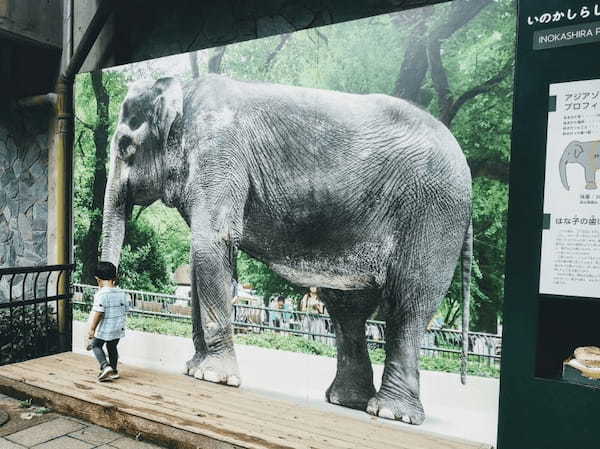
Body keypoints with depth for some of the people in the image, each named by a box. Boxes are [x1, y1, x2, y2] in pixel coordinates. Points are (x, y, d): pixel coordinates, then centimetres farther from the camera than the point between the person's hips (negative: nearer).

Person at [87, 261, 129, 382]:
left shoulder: (101, 294, -18)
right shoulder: (121, 293, 2)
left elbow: (98, 313, -22)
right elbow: (126, 309, 8)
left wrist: (92, 329, -14)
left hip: (104, 328, -6)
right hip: (118, 328, 6)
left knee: (96, 346, 13)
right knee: (112, 347, 21)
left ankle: (105, 366, -5)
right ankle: (114, 371, 29)